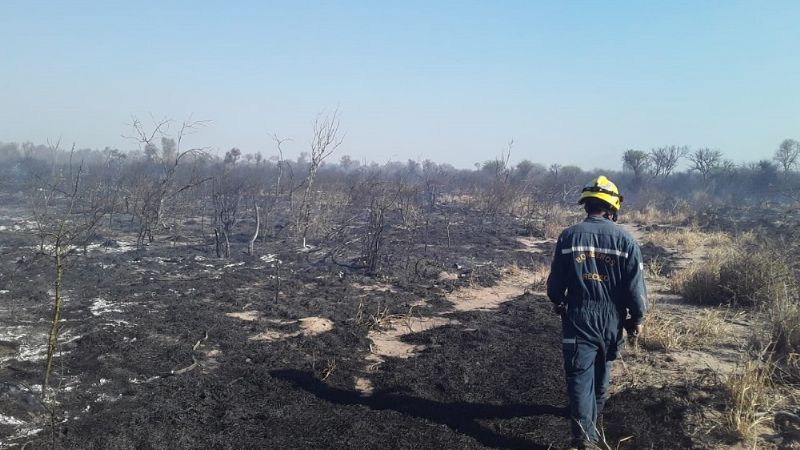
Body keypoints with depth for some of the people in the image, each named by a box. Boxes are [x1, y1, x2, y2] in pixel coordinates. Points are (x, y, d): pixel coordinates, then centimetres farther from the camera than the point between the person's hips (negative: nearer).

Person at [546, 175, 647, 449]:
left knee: (580, 375, 1)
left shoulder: (569, 236, -7)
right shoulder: (626, 241, -8)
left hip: (579, 318, -2)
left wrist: (557, 302, 19)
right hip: (612, 319, 2)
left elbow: (555, 281, -2)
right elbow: (636, 287, -8)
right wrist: (638, 317, 8)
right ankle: (592, 415, 45)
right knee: (601, 371, 23)